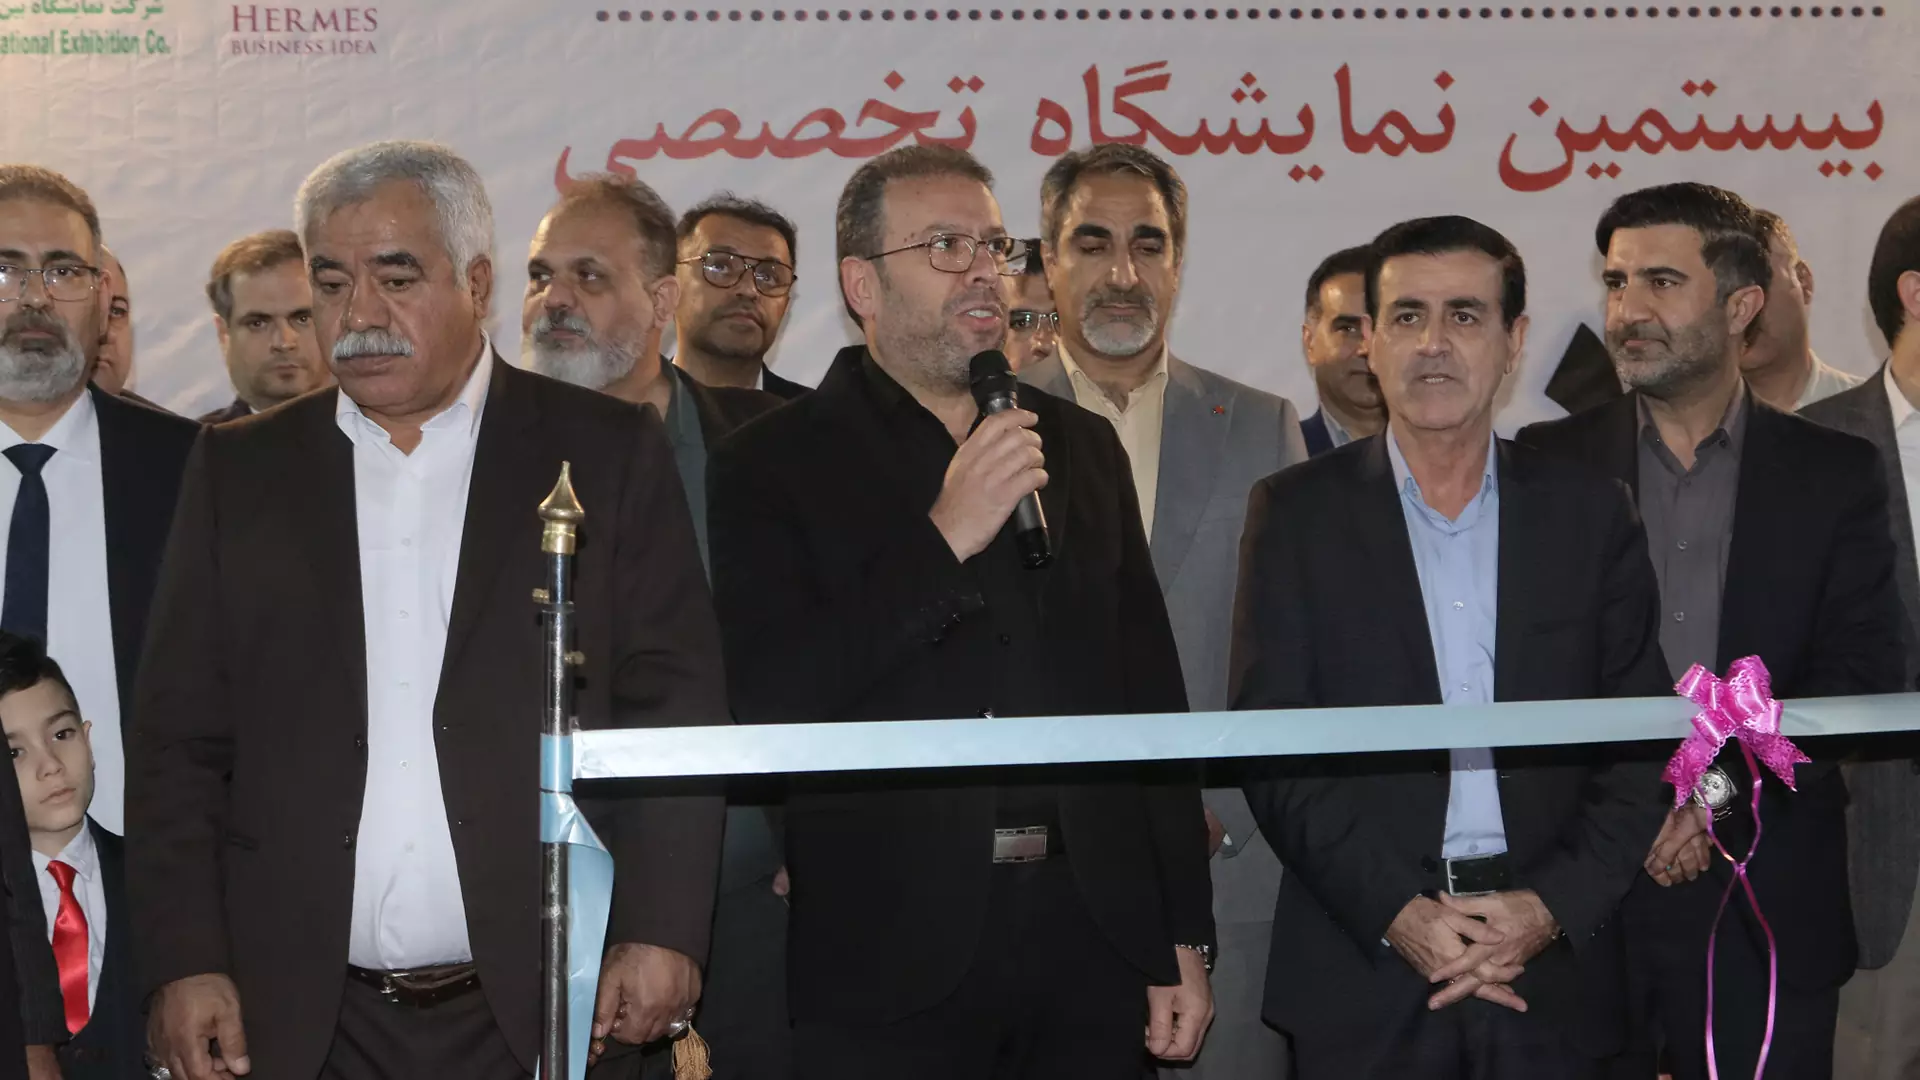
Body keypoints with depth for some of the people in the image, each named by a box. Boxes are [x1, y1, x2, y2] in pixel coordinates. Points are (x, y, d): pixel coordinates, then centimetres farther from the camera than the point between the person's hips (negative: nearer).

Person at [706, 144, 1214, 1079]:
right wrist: (942, 538, -17)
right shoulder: (772, 466, -1)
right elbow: (768, 703, -12)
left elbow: (1150, 695, 12)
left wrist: (1181, 936, 9)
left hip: (1094, 946, 4)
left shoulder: (1083, 448, 12)